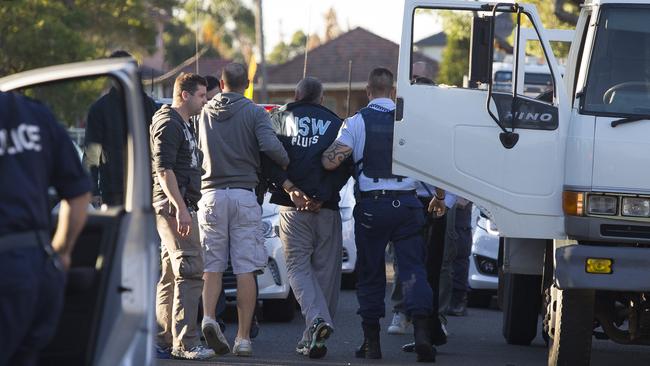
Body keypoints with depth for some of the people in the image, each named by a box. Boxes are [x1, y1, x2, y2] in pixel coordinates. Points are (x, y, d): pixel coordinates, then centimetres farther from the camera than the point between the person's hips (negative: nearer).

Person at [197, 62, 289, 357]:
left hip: (211, 195, 2)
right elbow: (270, 146, -15)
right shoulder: (254, 113, -2)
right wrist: (287, 164, 3)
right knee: (246, 270, 0)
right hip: (244, 195, -2)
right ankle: (243, 338, -3)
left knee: (212, 266, 7)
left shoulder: (205, 114, 9)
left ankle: (208, 317, -17)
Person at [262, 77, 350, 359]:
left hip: (293, 206, -1)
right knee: (325, 270, 7)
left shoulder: (281, 118, 8)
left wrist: (290, 190, -8)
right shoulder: (335, 123, 10)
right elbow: (344, 166, -2)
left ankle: (317, 318, -21)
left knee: (298, 267, 4)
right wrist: (321, 197, -6)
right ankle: (314, 340, 5)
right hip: (327, 208, 1)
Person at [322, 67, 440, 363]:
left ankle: (371, 342, 12)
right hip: (407, 203, 1)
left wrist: (322, 155, 12)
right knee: (413, 268, 0)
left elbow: (331, 161, -11)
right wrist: (439, 197, 18)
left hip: (371, 205, -1)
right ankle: (421, 332, -18)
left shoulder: (356, 122, -2)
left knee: (370, 274, 10)